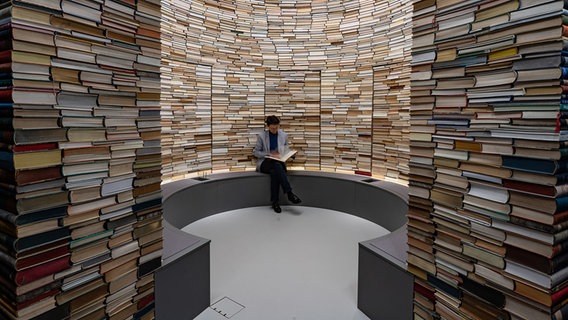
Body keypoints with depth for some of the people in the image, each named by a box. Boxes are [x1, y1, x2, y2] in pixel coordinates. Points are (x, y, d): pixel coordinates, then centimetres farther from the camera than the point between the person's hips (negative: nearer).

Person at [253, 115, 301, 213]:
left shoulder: (284, 135, 7)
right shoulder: (261, 136, 0)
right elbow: (256, 152, 2)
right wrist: (269, 154, -13)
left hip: (278, 163, 2)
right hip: (265, 163, -2)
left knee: (274, 172, -37)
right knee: (277, 165, -37)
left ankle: (275, 202, -35)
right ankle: (289, 193, -41)